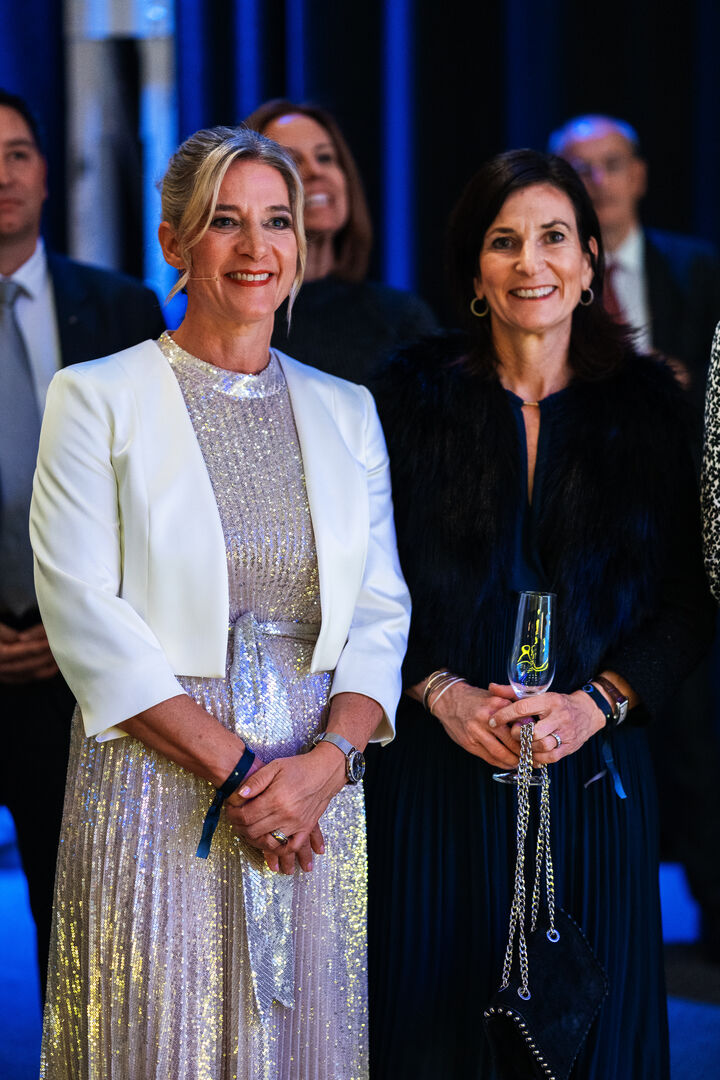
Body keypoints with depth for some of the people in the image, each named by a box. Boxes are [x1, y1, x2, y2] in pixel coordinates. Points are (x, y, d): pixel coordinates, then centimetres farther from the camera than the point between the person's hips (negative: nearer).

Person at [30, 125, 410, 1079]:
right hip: (154, 787, -3)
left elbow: (381, 609, 7)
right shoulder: (95, 398, -1)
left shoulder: (347, 411, 12)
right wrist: (234, 765, -14)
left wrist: (329, 759, -11)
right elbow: (83, 610, -8)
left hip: (319, 794, 3)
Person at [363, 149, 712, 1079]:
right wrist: (442, 692, -14)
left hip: (592, 771, 1)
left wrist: (594, 704, -12)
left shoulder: (645, 401, 4)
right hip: (438, 770, -1)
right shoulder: (415, 394, 2)